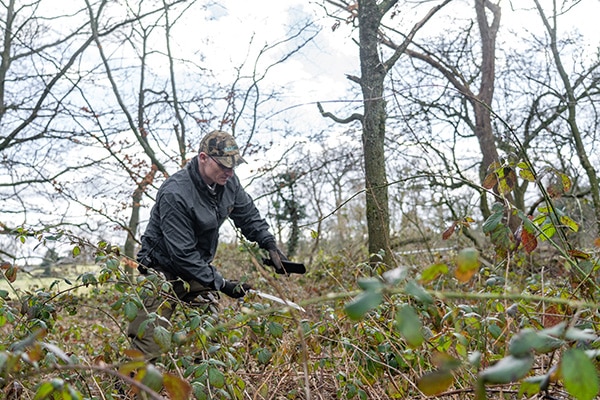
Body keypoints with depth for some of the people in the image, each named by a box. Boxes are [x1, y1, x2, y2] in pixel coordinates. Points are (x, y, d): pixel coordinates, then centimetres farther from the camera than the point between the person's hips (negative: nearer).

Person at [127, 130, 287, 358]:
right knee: (148, 348, -11)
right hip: (165, 269, -7)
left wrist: (269, 245, -1)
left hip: (199, 266, 7)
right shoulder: (175, 194, -28)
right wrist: (221, 284, -24)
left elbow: (248, 216, 11)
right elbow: (182, 253, -26)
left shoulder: (228, 182, -7)